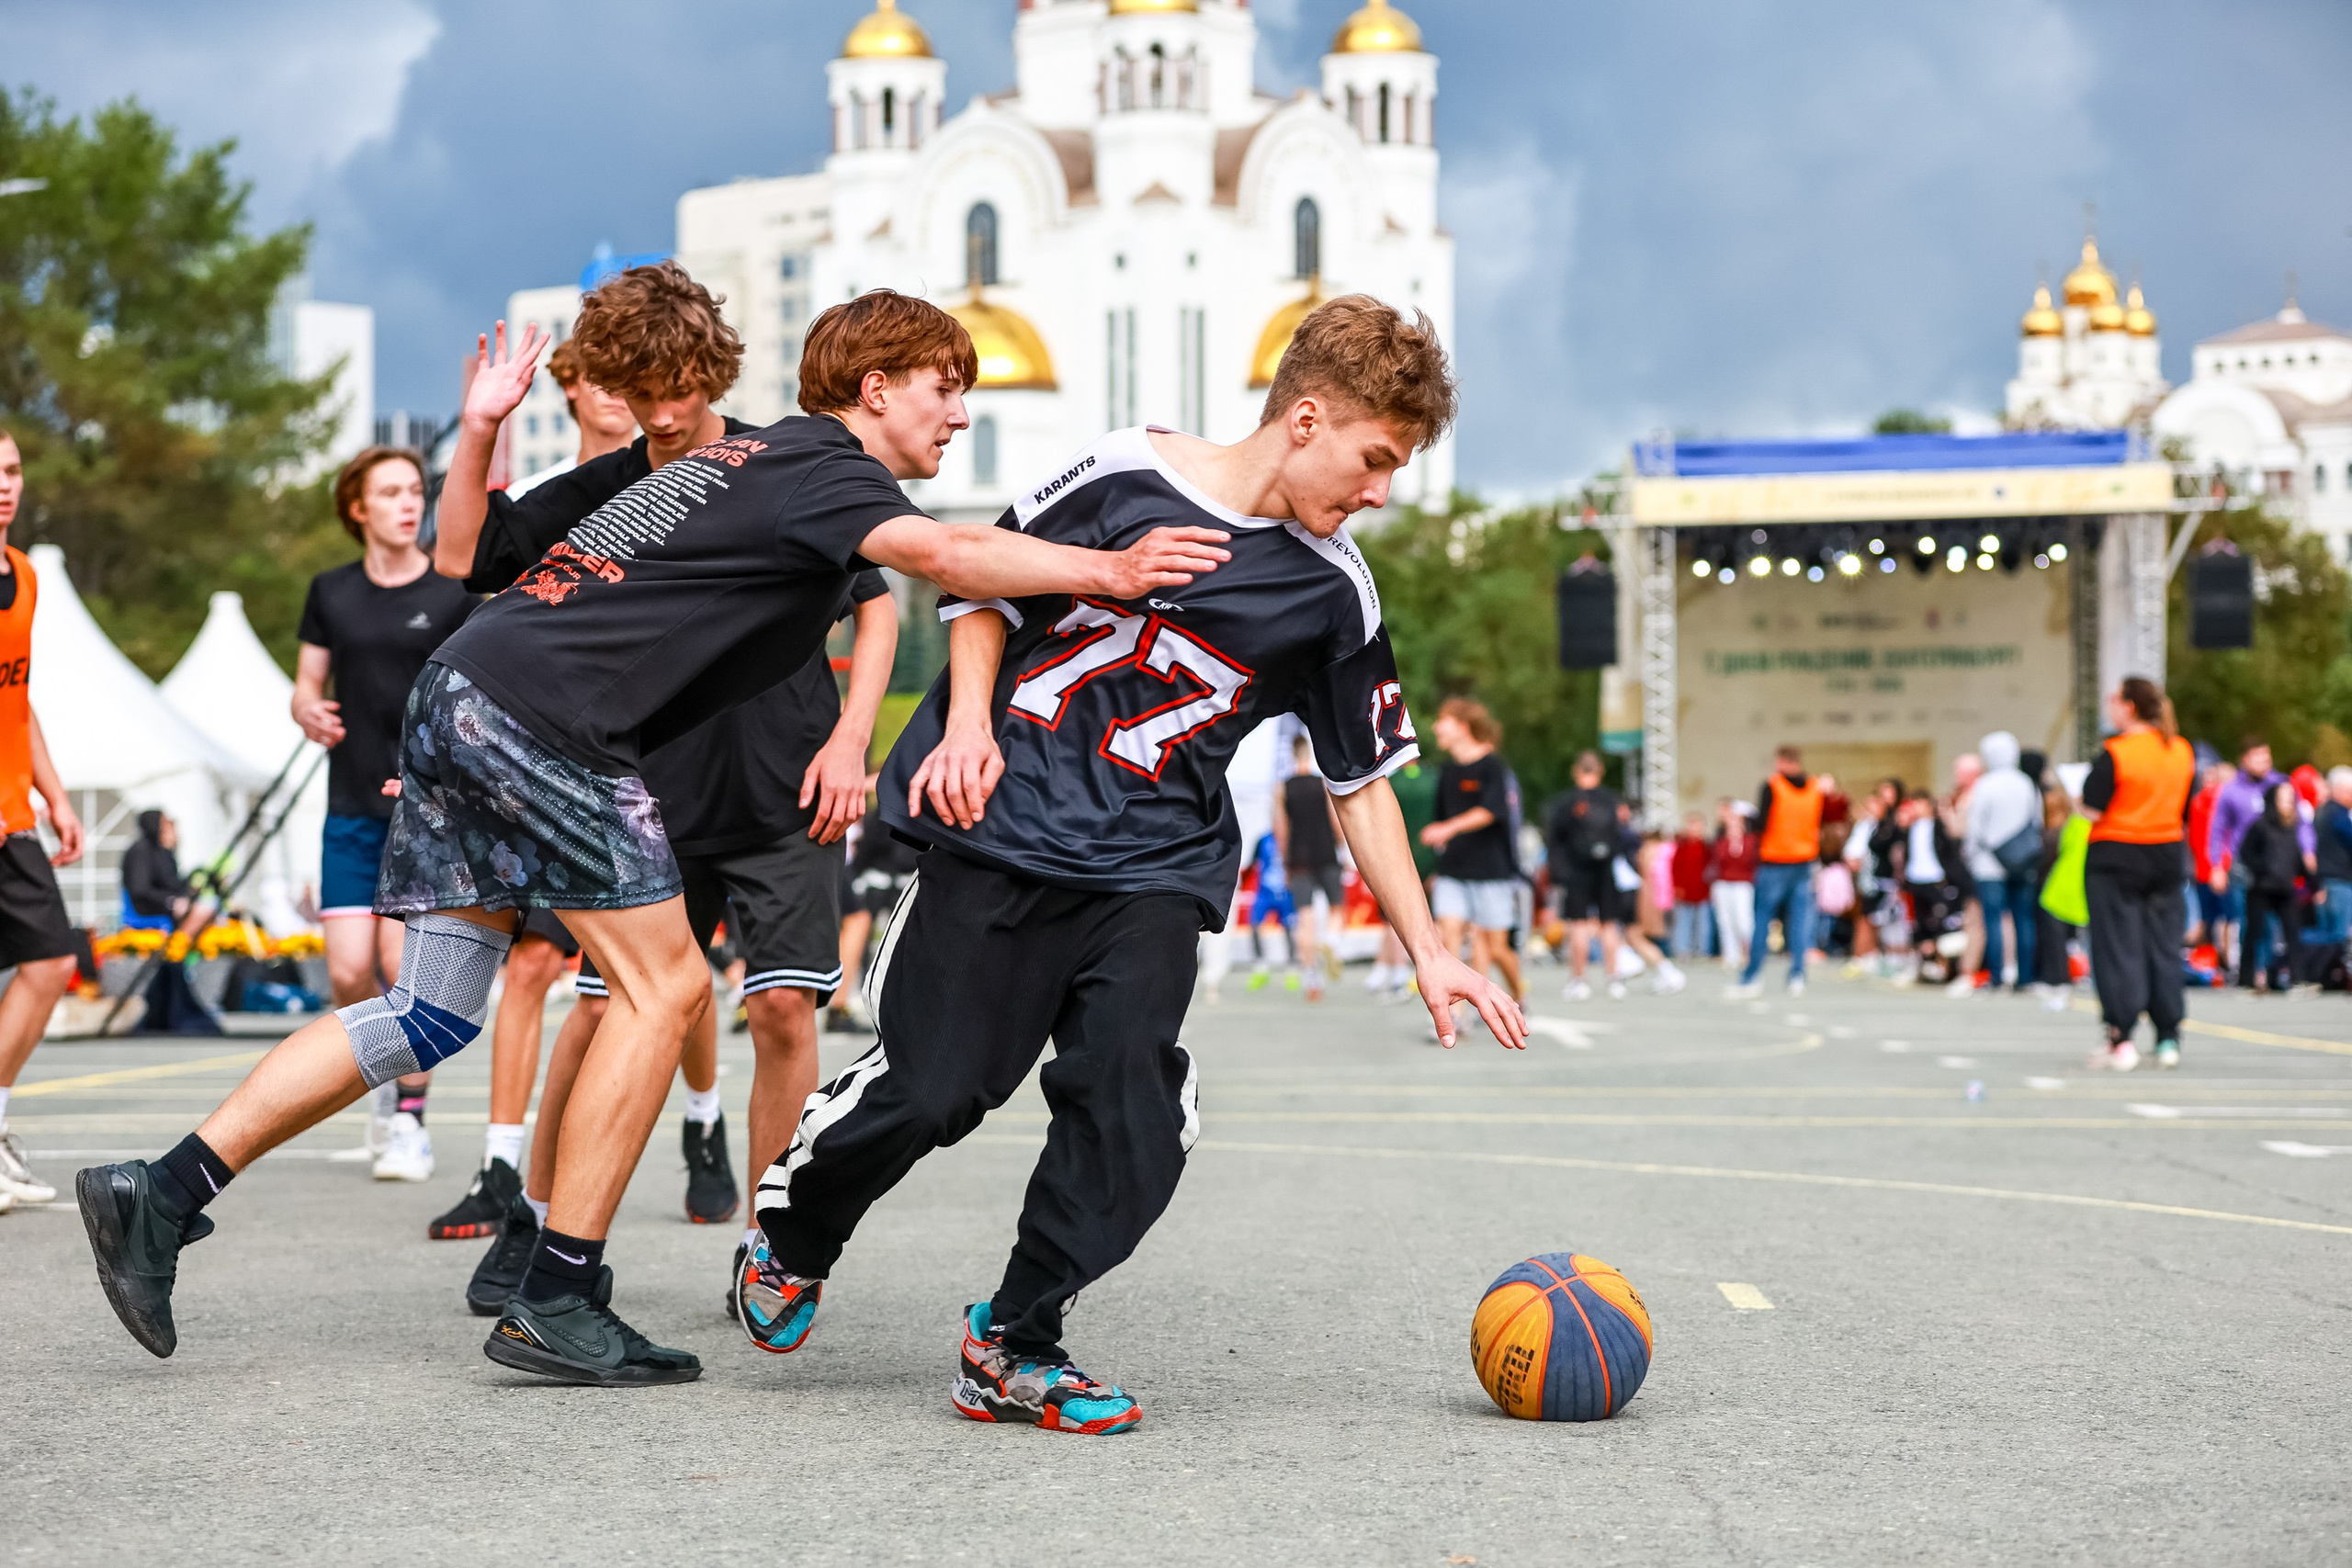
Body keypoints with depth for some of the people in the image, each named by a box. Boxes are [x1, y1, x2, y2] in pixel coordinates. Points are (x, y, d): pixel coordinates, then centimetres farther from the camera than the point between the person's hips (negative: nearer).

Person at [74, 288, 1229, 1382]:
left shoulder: (753, 457, 25)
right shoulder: (824, 469, -4)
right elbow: (936, 553, -25)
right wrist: (1105, 572, -29)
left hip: (461, 695, 9)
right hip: (545, 713, -9)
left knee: (433, 1015, 10)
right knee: (663, 982, -4)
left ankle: (165, 1190, 7)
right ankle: (556, 1302, -5)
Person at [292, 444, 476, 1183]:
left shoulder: (453, 594, -1)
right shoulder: (331, 593, 8)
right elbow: (307, 685, 15)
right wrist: (310, 712, -9)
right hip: (352, 809, 3)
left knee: (405, 967, -10)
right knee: (349, 973, -5)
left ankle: (410, 1120, 4)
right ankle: (385, 1074, 23)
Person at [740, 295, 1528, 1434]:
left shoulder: (1332, 594, 4)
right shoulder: (1128, 477, -4)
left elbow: (1362, 784, 11)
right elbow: (988, 592, 7)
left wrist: (1430, 955, 8)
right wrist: (969, 724, -10)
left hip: (1152, 869, 3)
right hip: (1000, 824, -2)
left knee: (1131, 1103, -19)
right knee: (933, 1086, -9)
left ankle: (1013, 1341, -3)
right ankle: (790, 1237, 22)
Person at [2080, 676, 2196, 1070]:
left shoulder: (2114, 752, -14)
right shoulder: (2182, 751, 5)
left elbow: (2092, 810, -15)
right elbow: (2187, 812, 11)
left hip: (2116, 858, -5)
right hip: (2168, 856, 5)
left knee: (2117, 947, -1)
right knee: (2163, 947, 10)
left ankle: (2121, 1040, -5)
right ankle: (2168, 1040, 9)